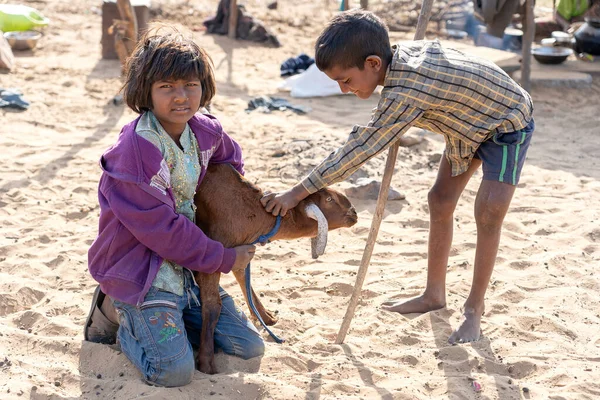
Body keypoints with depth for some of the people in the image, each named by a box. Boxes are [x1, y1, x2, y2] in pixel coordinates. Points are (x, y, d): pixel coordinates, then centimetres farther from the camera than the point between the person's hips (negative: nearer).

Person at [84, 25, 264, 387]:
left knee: (250, 348, 6)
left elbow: (230, 157, 25)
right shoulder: (134, 152, -24)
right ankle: (119, 311, 8)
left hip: (188, 267, 7)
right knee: (174, 372, -20)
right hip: (140, 270, -7)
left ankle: (154, 317, 19)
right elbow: (162, 230, -22)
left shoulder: (206, 131, -2)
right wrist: (224, 259, -14)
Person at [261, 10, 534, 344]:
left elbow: (359, 150, -36)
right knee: (440, 201, 9)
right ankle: (434, 294, 22)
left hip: (508, 123, -10)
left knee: (489, 215, -18)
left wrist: (297, 194, -33)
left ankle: (474, 311, -4)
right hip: (470, 120, 10)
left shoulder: (404, 94, -39)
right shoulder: (404, 51, -15)